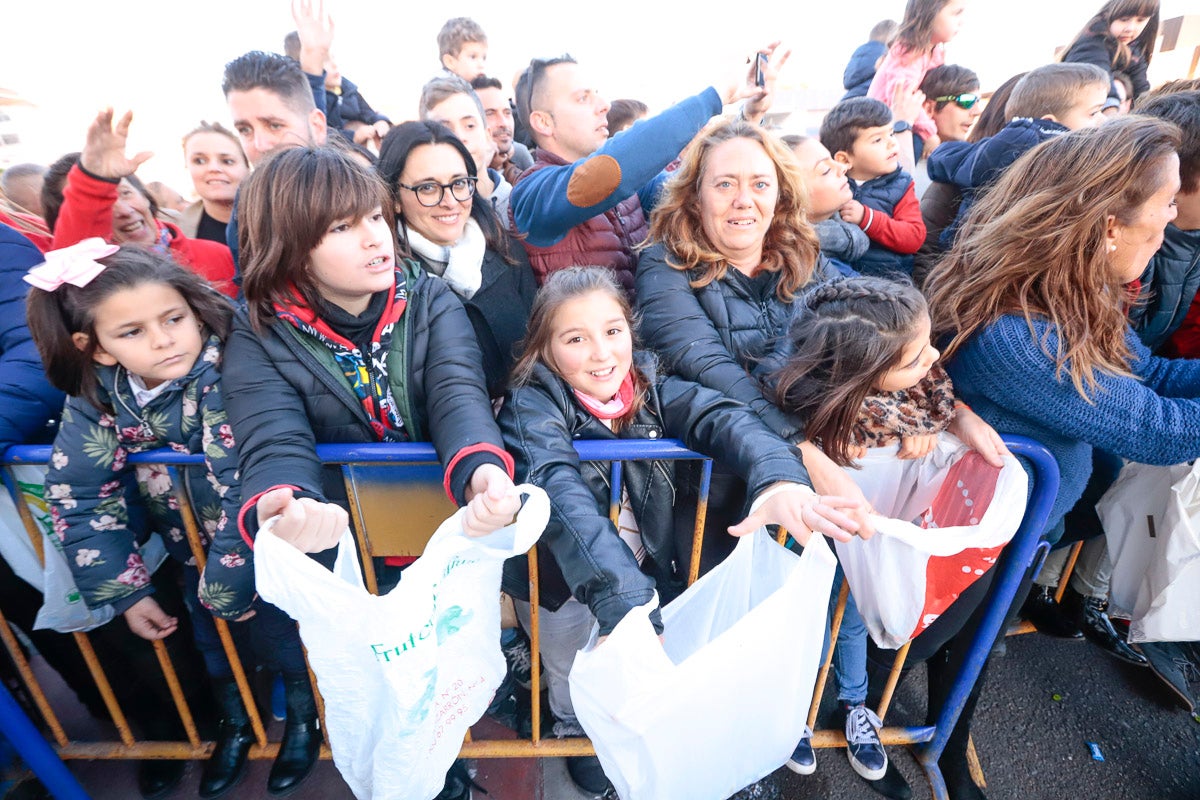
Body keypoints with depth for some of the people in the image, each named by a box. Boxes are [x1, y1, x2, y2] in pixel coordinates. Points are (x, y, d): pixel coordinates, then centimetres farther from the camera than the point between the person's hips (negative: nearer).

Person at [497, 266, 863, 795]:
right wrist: (620, 601, -55)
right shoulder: (534, 403, -22)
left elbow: (722, 417, -27)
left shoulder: (650, 387, -10)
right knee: (578, 686, 7)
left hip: (645, 572, 3)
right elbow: (562, 491, -40)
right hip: (562, 582, -3)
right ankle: (578, 734, 44)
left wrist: (780, 479, -49)